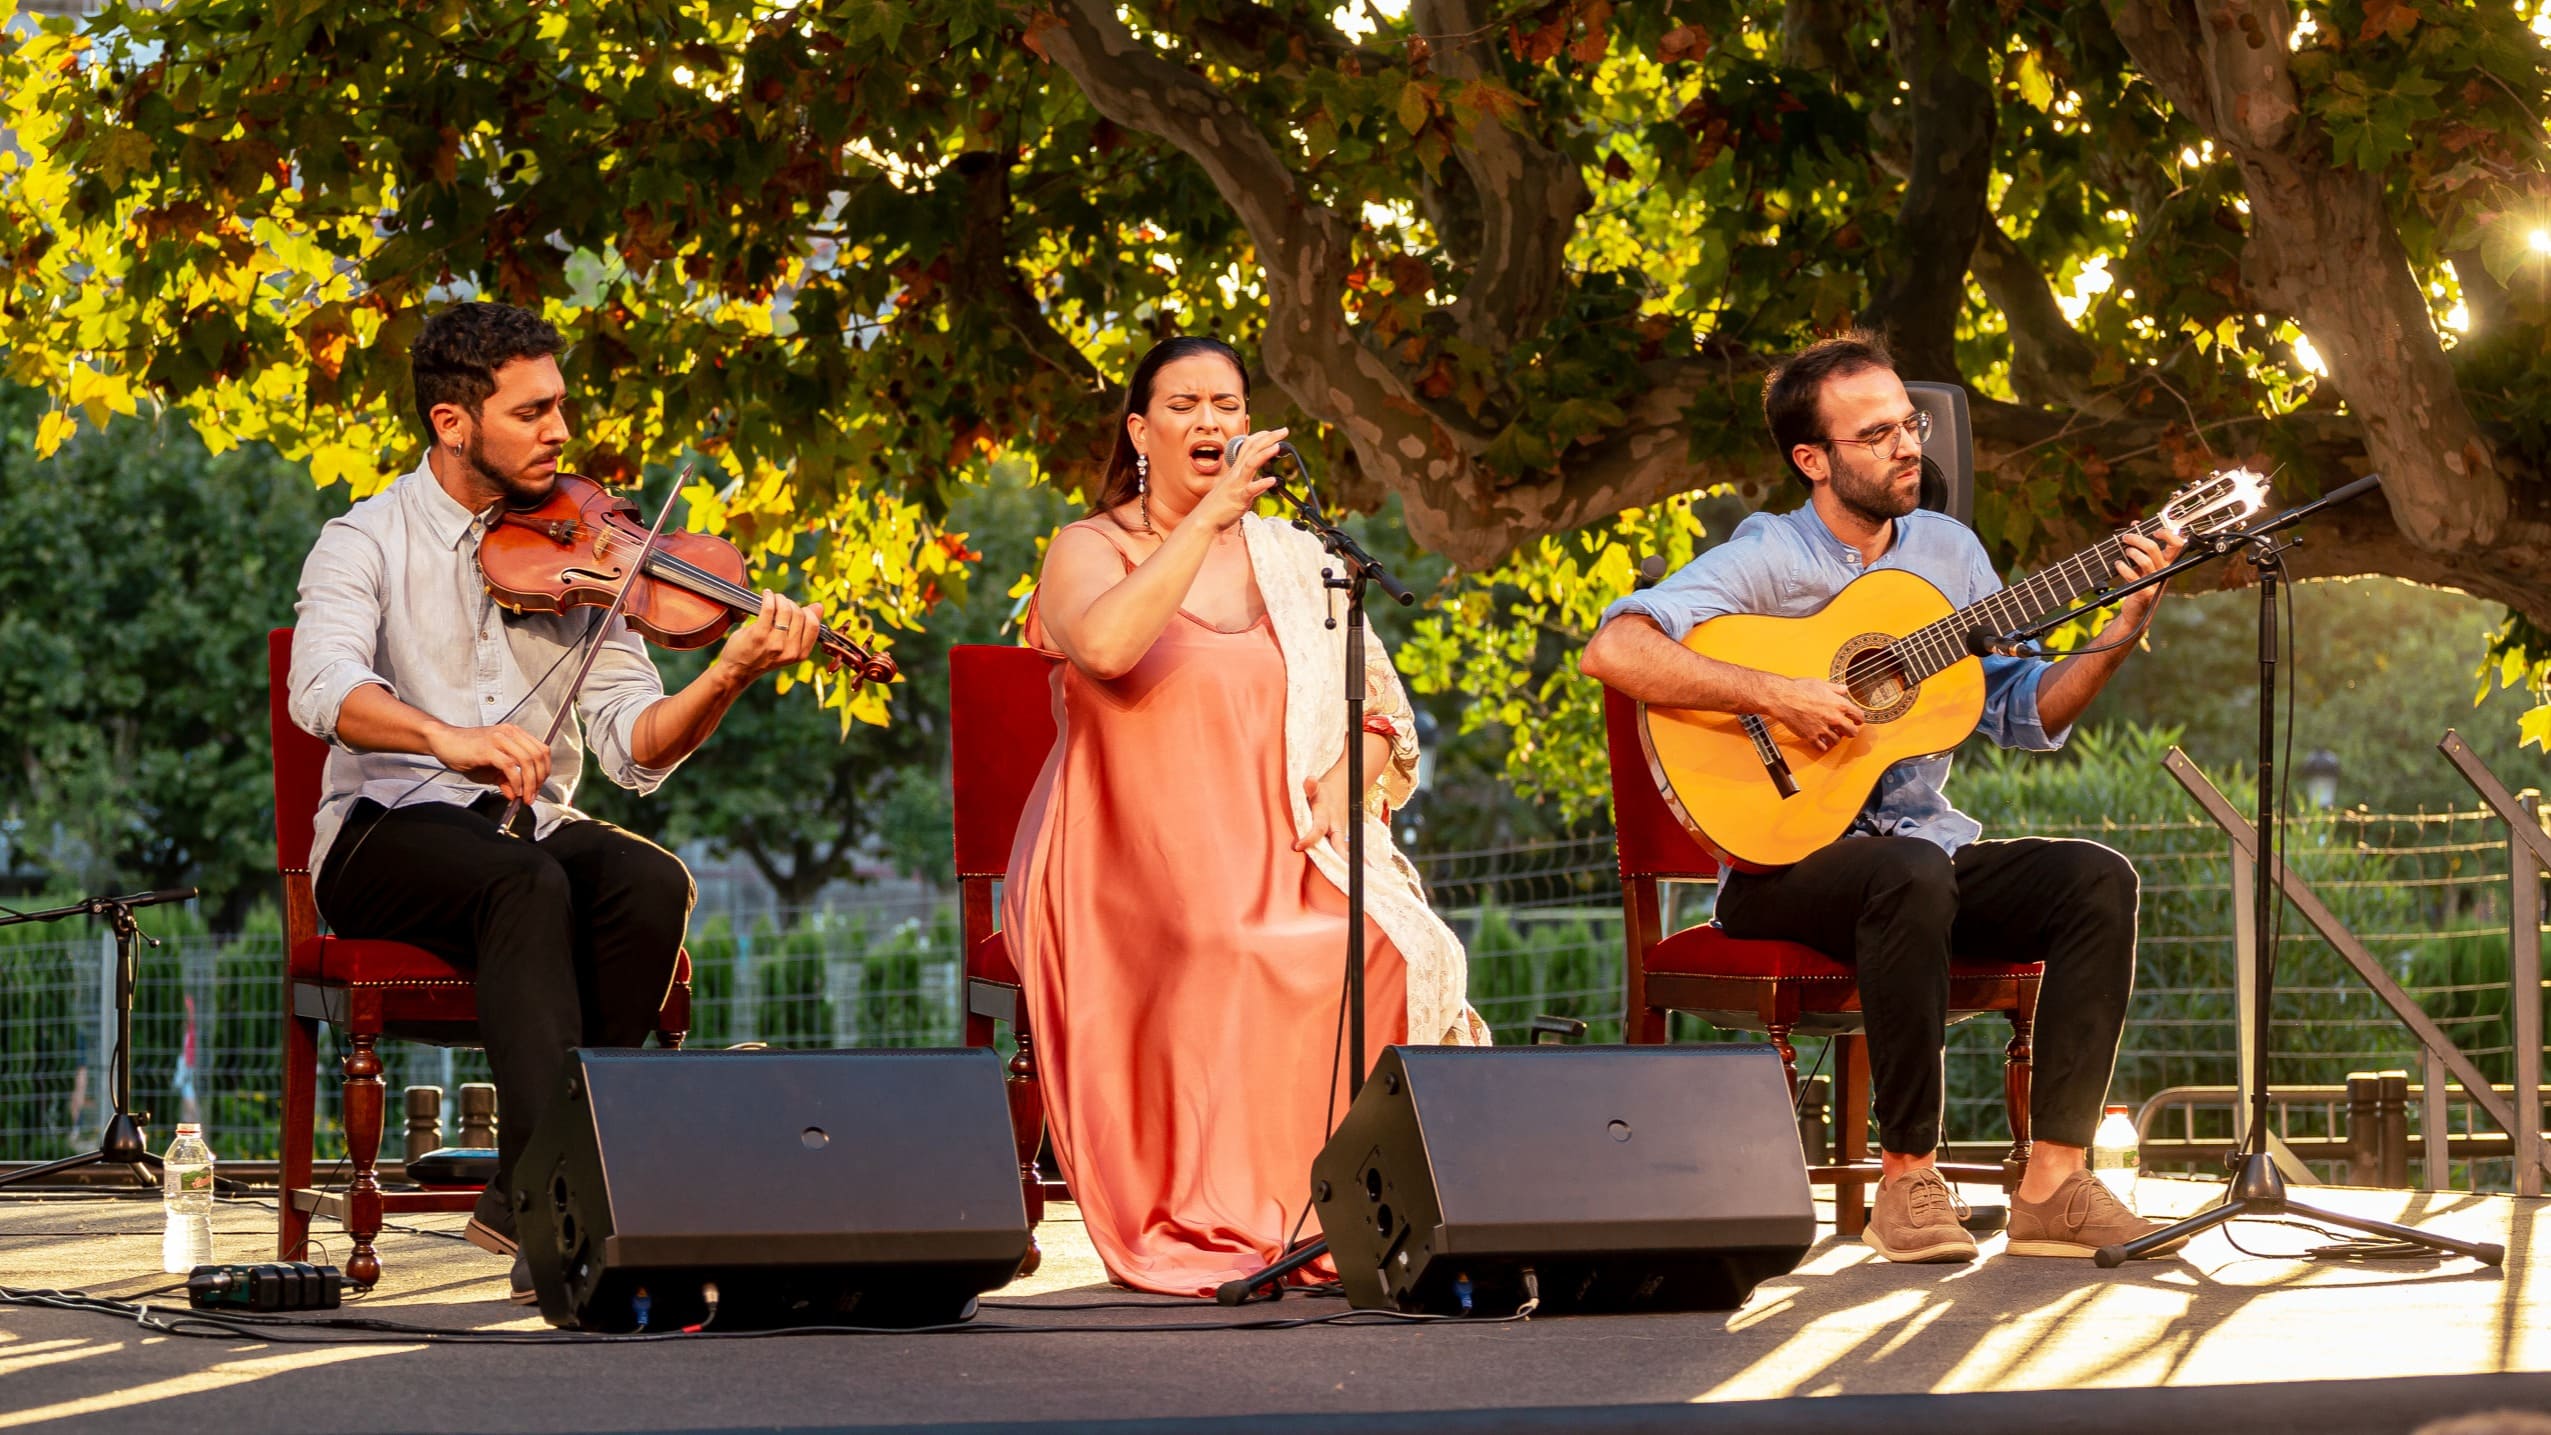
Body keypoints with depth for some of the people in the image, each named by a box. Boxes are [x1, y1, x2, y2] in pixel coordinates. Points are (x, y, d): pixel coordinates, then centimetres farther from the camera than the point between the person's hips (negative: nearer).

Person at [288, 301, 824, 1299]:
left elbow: (636, 748, 3)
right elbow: (322, 689, -22)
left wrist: (728, 677, -17)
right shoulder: (367, 543, 0)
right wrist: (448, 738, -40)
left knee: (650, 882, -28)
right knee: (529, 882, -35)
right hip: (388, 835, -4)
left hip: (531, 828, 4)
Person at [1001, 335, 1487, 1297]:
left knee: (1400, 958, -27)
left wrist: (1340, 783, -6)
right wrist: (1209, 515, -19)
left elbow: (1380, 712, 16)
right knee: (1224, 961, -36)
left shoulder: (1292, 559, 19)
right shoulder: (1089, 550, 6)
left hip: (1282, 864, 4)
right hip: (1130, 878, -3)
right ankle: (1206, 1225, -27)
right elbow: (1105, 646, -20)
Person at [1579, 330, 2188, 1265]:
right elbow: (1612, 651, -23)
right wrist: (1775, 696, -27)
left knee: (2097, 881, -18)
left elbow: (2024, 714, 11)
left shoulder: (1947, 550, 12)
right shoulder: (1766, 559, -8)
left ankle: (2053, 1182, -20)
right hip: (1784, 863, -6)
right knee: (1912, 875, -38)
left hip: (1926, 845, 6)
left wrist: (2122, 633, -4)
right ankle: (1908, 1180, -27)